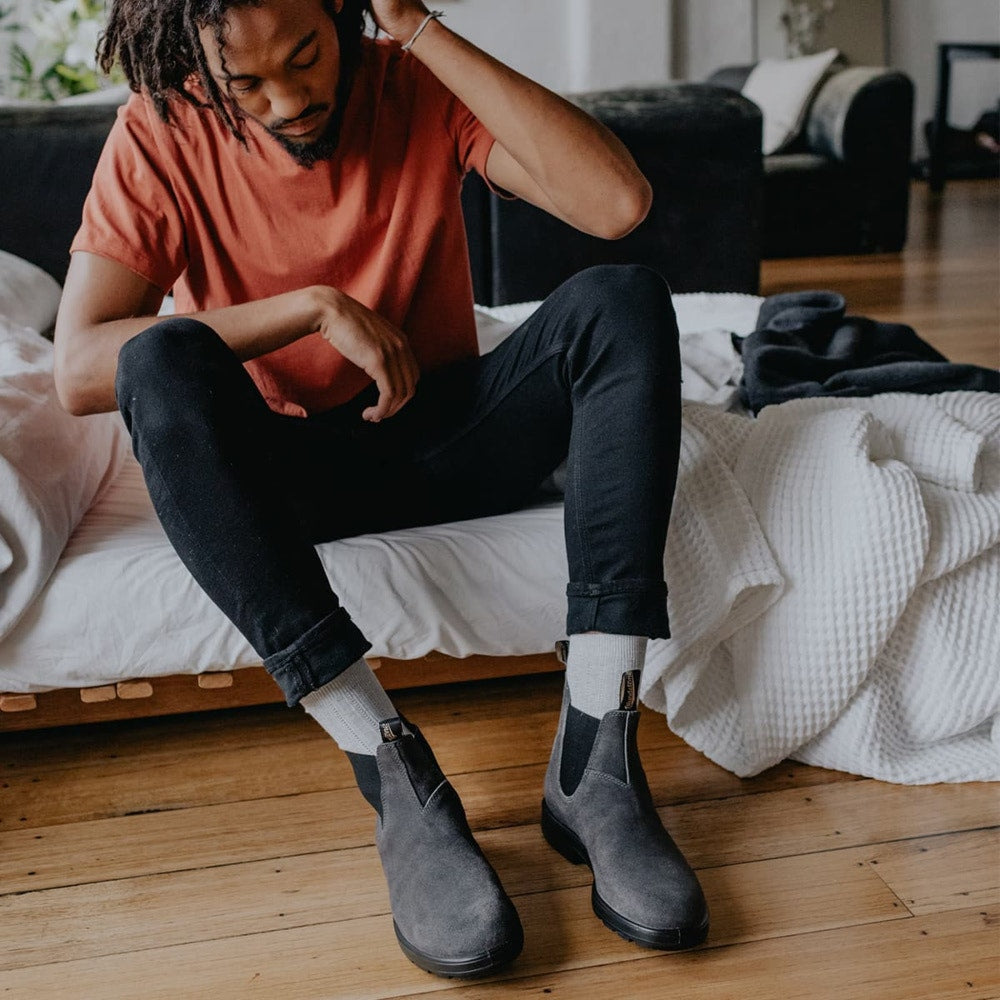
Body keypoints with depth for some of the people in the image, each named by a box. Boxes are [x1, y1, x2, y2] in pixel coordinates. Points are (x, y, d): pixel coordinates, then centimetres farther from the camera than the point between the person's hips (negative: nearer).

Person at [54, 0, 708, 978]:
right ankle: (394, 775, -37)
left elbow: (620, 202, -23)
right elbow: (77, 369, -19)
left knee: (623, 300, -23)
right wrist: (316, 307, -23)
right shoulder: (160, 135, -9)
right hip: (288, 471, -1)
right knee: (164, 362, -32)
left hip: (446, 439, 1)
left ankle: (594, 752, -33)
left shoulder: (420, 87, -7)